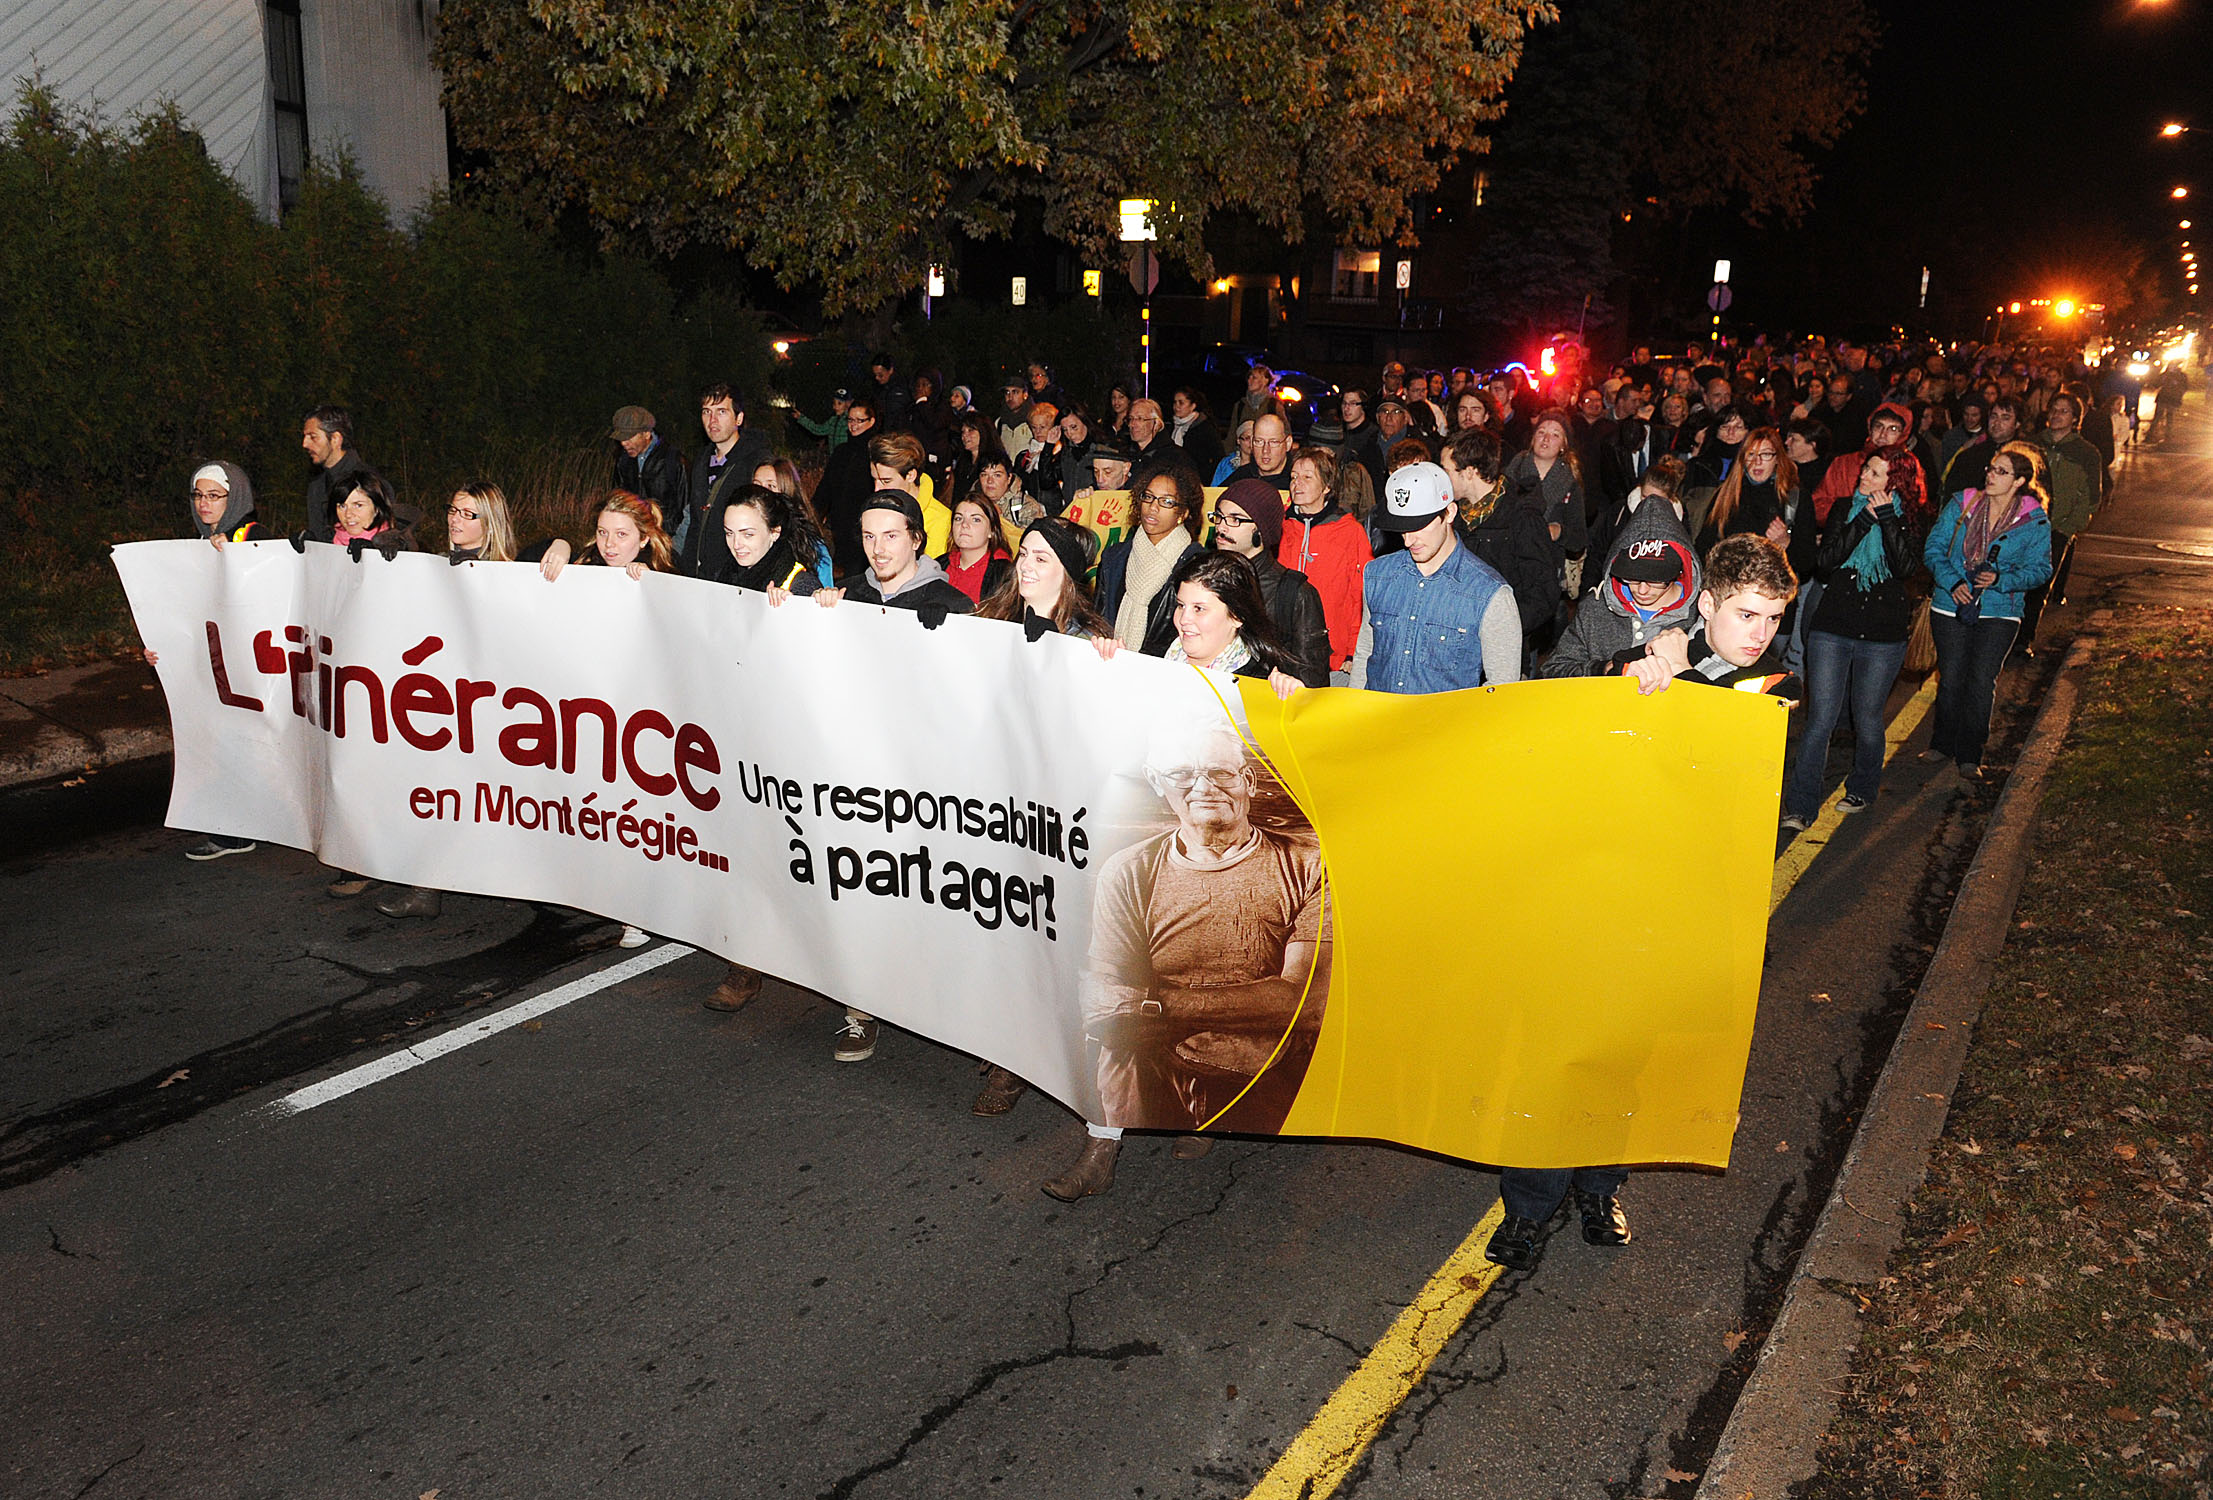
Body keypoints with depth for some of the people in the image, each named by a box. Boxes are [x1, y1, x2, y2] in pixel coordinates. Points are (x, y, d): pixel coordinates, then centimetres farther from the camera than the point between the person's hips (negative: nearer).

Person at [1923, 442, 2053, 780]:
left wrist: (2001, 580, -18)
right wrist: (1952, 582, -16)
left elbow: (2040, 569, 0)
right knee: (1950, 679, 6)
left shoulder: (2035, 521, -4)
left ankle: (1969, 756, 10)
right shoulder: (1961, 505, -1)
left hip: (1999, 613, -1)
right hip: (1951, 606, 1)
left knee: (1981, 682, -3)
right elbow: (1933, 548, 0)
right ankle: (1942, 743, 25)